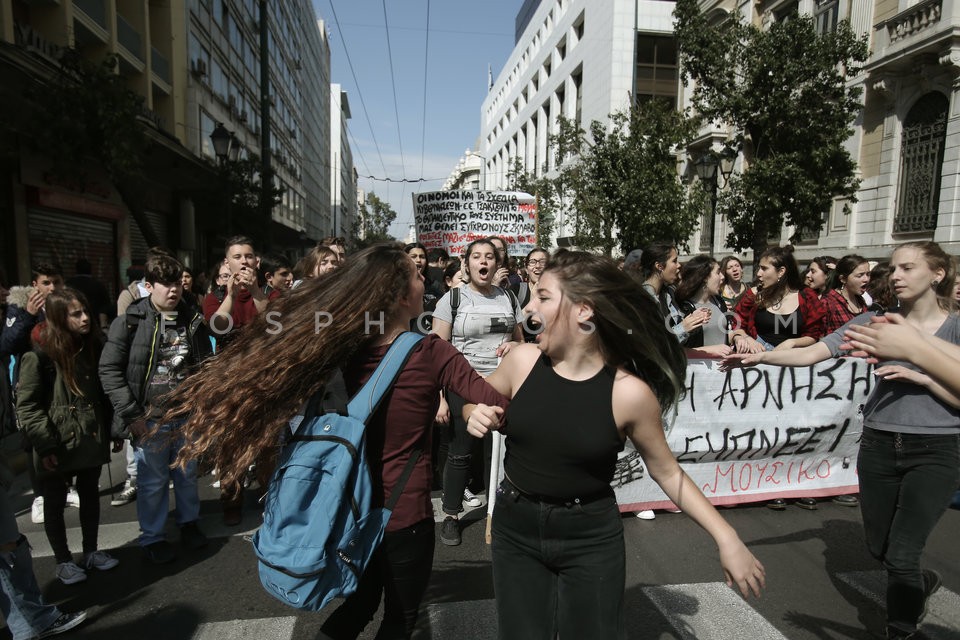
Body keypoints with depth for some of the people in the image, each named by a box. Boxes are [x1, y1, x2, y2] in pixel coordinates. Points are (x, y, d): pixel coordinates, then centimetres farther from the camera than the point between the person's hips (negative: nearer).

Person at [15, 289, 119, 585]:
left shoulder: (94, 346, 1)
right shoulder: (39, 356, -16)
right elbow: (27, 406, -14)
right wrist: (45, 445, -17)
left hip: (91, 438, 5)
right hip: (57, 445, -5)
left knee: (90, 496, 18)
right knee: (55, 504, 13)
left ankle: (91, 552, 35)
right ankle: (63, 561, 30)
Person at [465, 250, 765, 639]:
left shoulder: (629, 391, -19)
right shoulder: (522, 360, -12)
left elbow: (666, 471, -4)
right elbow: (477, 404, 7)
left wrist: (726, 538, -6)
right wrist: (477, 416, -16)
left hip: (591, 537, -2)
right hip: (516, 528, 3)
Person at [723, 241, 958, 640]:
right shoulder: (875, 321, 0)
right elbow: (810, 353, -10)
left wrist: (920, 376, -20)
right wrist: (760, 356, -24)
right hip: (879, 445, 3)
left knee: (901, 555, -4)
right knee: (878, 547, 15)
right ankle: (921, 584, 50)